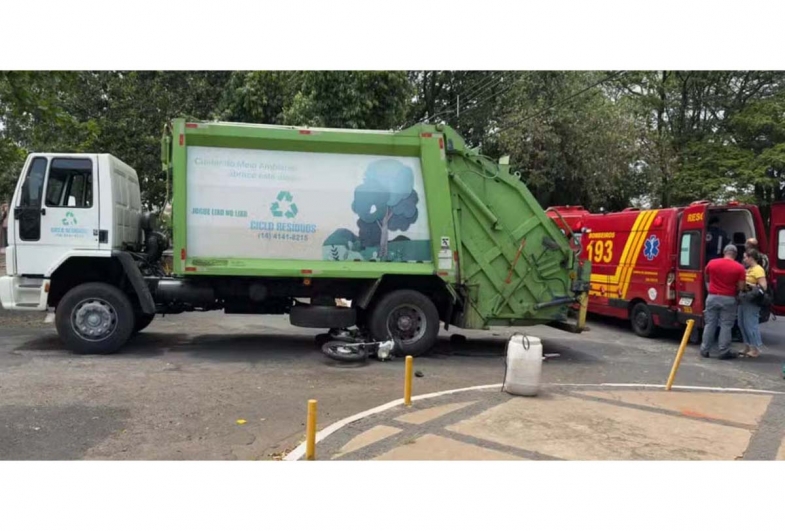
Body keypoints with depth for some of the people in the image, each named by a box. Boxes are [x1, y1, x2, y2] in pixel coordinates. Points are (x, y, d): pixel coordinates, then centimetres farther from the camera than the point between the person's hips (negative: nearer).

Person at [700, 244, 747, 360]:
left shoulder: (712, 263, -1)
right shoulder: (739, 268, -7)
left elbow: (707, 279, 16)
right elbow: (741, 287, -7)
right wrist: (732, 285, 13)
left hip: (713, 297, 2)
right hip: (729, 299, -2)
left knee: (710, 324, 8)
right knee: (726, 325, 3)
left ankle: (705, 350, 12)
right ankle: (724, 352, 6)